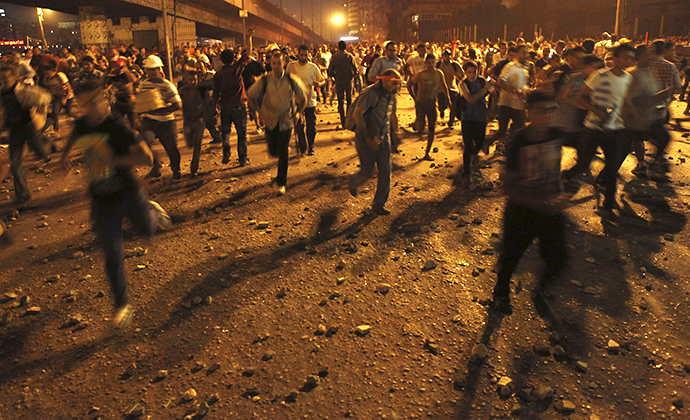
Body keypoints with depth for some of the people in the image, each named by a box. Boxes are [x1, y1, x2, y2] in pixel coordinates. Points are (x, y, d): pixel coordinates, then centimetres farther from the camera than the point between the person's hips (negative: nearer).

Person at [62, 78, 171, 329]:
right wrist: (68, 153, 8)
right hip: (102, 202, 3)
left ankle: (152, 209, 60)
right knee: (113, 256, 1)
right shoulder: (82, 124, -2)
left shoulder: (117, 128, -19)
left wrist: (113, 160, -35)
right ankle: (122, 304, 16)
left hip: (129, 194, -3)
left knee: (148, 229, 25)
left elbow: (147, 158, -28)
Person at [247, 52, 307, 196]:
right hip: (271, 121, 2)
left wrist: (298, 112, 0)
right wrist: (260, 111, -3)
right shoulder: (264, 80, -8)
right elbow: (251, 96, 5)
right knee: (273, 151, 8)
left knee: (283, 153, -2)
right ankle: (286, 148, 46)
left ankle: (282, 184, 12)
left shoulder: (291, 80, -8)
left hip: (286, 121, -1)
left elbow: (304, 97, 7)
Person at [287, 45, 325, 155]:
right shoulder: (291, 66, 2)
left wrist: (319, 83, -17)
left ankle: (311, 148, 23)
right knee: (298, 126, 4)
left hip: (310, 101, -1)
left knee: (311, 127, 4)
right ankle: (302, 147, 22)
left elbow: (323, 81, 5)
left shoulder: (313, 67, -1)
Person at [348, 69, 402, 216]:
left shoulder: (391, 95, 2)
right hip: (366, 139, -7)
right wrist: (368, 137, -24)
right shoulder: (371, 93, -22)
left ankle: (379, 204, 15)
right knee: (367, 172, 2)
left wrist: (387, 132, 17)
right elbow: (356, 114, -24)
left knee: (385, 171, 2)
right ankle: (353, 183, 39)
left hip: (383, 137, 7)